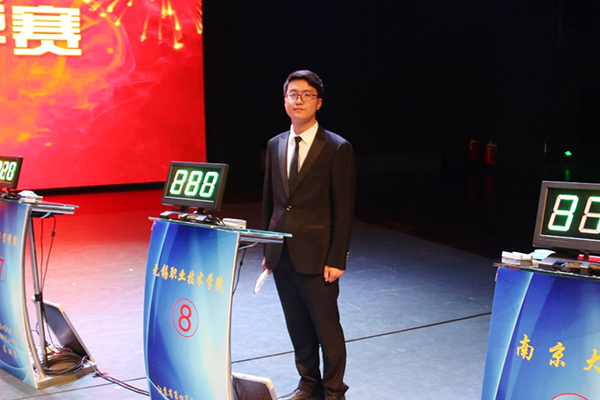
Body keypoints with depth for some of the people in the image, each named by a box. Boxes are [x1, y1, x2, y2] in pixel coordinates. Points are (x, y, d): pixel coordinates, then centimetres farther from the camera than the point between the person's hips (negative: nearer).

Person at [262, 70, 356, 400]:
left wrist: (336, 260, -12)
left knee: (326, 328, 4)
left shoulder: (338, 149, -7)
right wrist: (267, 250, 11)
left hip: (316, 257, -5)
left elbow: (344, 209, -8)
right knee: (297, 327, 15)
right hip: (281, 255, 5)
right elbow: (269, 200, 13)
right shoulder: (275, 145, 10)